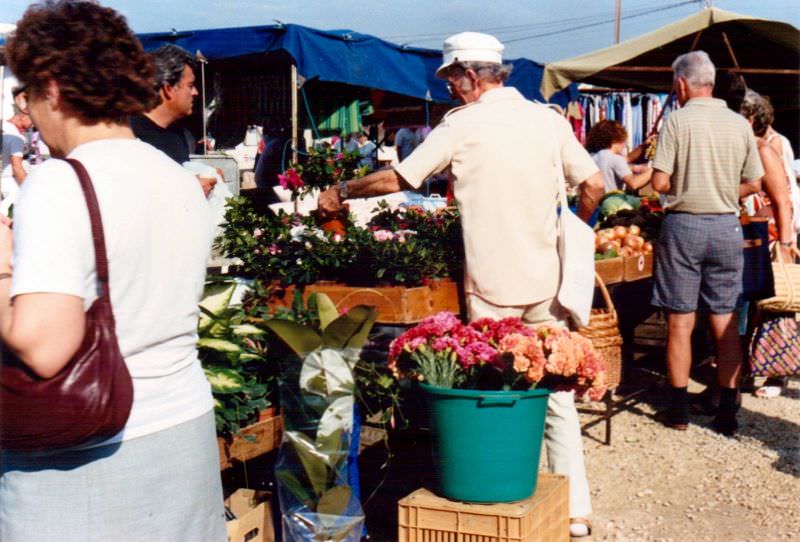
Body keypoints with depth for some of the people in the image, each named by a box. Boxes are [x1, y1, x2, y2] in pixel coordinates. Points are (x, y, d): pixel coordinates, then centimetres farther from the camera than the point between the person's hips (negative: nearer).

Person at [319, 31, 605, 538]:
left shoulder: (464, 124, -7)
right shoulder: (548, 118, 3)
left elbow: (397, 178, -5)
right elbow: (594, 184, 2)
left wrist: (342, 192, 10)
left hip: (492, 285, -4)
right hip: (546, 279, 4)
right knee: (557, 394, 11)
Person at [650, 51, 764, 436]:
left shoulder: (677, 121, -8)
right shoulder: (740, 124, 4)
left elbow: (660, 183, -12)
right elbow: (754, 183, 7)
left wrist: (683, 188, 8)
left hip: (684, 225, -3)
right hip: (727, 227, 3)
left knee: (680, 321, 4)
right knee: (725, 321, 8)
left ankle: (678, 410, 11)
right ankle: (727, 412, 11)